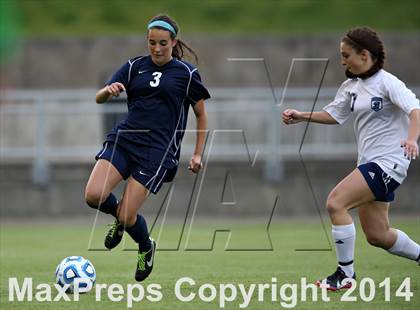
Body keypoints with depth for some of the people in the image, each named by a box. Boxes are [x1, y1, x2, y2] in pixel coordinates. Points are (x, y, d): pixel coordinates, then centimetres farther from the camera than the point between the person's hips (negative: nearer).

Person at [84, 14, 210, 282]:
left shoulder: (187, 73, 2)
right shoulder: (135, 66, 10)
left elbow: (202, 115, 11)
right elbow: (99, 98, 6)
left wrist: (198, 154, 6)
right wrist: (109, 90, -17)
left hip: (158, 149, -4)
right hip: (124, 139, 4)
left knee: (126, 217, -9)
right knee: (94, 196, -18)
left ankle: (146, 248, 26)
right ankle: (120, 215, 18)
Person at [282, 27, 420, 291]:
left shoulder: (387, 82, -12)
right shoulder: (351, 86, 11)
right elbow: (333, 114, 19)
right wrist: (301, 117, 6)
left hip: (389, 161, -8)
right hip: (370, 161, 8)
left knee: (335, 203, -19)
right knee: (377, 236, 9)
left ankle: (346, 274, -9)